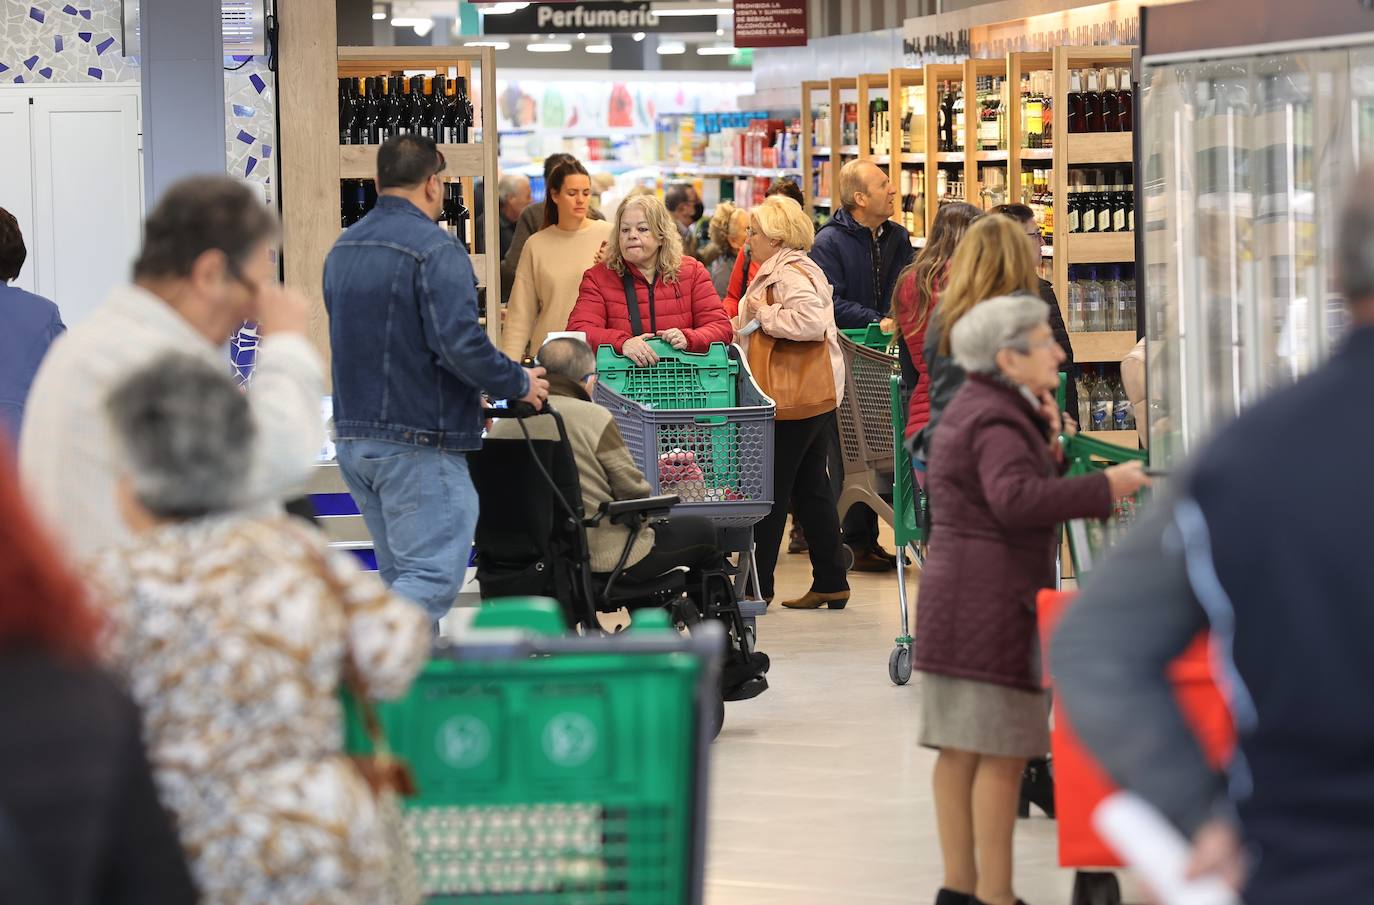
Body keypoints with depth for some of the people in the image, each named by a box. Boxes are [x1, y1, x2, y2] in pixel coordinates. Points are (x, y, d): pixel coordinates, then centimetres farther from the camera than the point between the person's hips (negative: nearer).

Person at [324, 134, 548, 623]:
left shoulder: (343, 249, 13)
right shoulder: (435, 250, -14)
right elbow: (461, 345, -23)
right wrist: (520, 383, -5)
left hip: (353, 434, 9)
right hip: (417, 443, -9)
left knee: (403, 575, 15)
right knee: (432, 578, -8)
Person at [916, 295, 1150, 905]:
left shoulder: (977, 408, 18)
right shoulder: (997, 421, -15)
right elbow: (1016, 500, -32)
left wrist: (1046, 443, 8)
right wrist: (1105, 488, -29)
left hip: (958, 601, 10)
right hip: (994, 604, -10)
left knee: (961, 752, 10)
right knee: (1002, 754, -8)